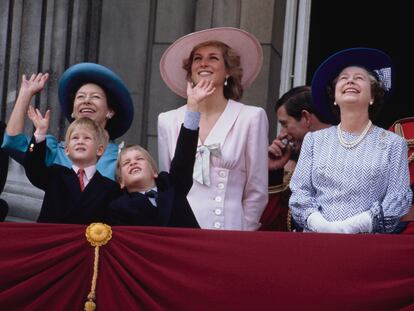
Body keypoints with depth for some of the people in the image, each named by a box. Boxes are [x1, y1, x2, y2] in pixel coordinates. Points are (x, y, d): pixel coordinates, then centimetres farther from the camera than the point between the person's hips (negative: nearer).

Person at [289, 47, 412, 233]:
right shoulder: (314, 140, 17)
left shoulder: (392, 144, 11)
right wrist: (321, 225, -8)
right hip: (317, 239, 1)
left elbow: (398, 200, 3)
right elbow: (300, 192, 11)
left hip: (369, 240, -1)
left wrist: (350, 227, -9)